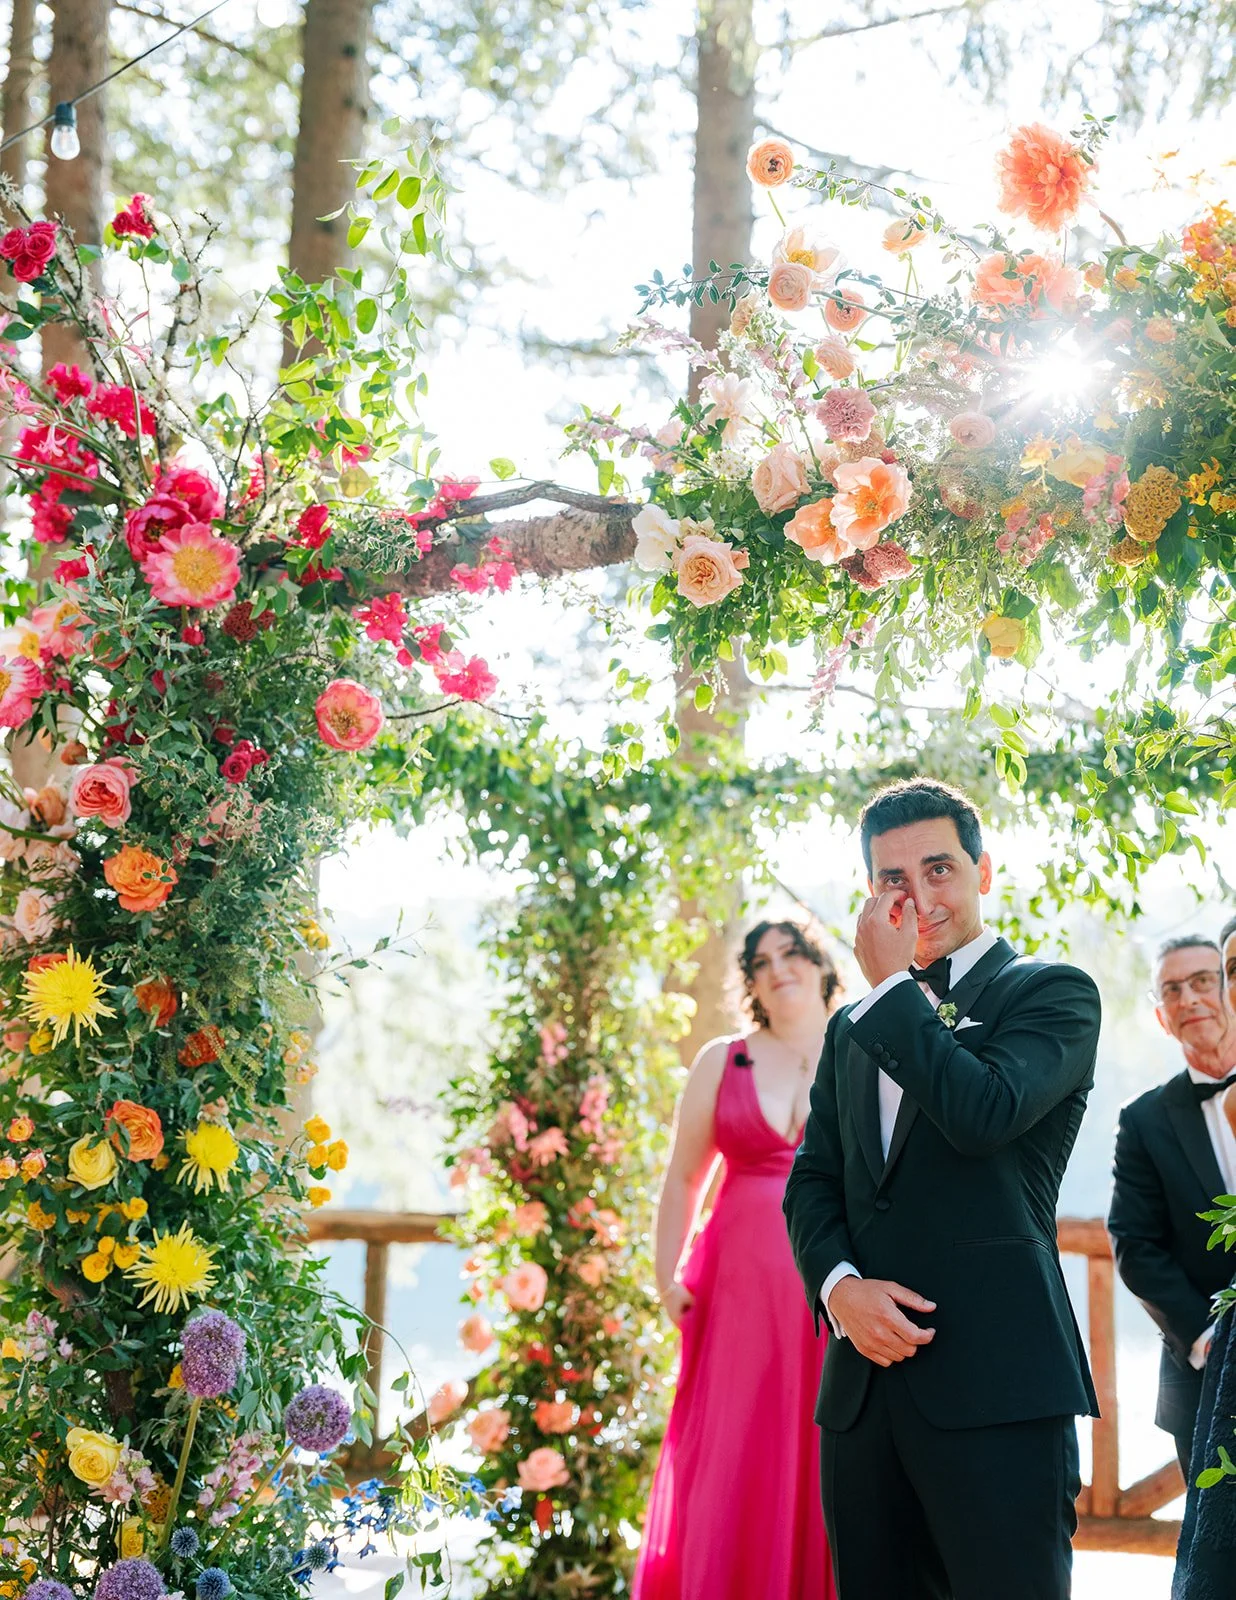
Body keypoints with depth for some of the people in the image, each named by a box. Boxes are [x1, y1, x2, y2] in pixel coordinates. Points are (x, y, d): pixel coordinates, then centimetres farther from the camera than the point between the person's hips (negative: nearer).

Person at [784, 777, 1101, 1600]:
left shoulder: (1055, 993, 2)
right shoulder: (851, 1031, 21)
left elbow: (984, 1114, -17)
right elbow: (811, 1182, 15)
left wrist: (891, 983, -7)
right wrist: (839, 1285, -5)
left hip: (997, 1386, -6)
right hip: (868, 1377, 6)